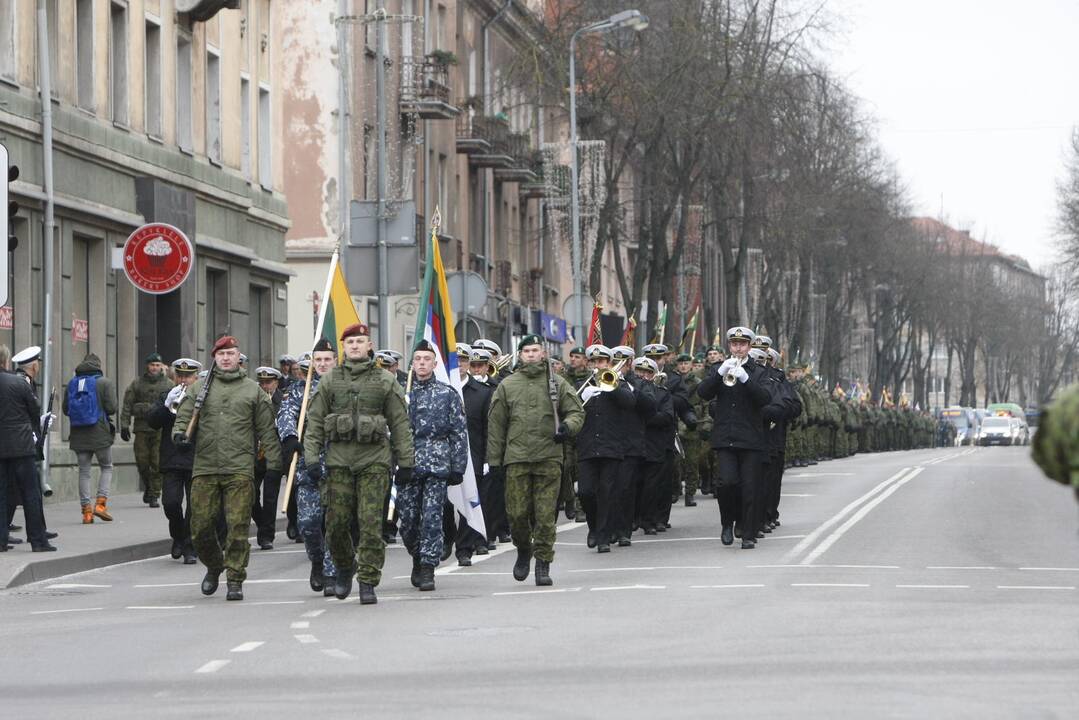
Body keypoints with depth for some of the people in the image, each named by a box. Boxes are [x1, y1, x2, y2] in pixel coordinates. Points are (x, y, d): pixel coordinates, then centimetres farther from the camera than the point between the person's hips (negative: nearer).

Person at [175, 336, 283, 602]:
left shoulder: (253, 390, 10)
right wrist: (180, 433, -12)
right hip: (204, 468, 2)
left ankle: (235, 580, 1)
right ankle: (214, 567, 27)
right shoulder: (199, 388, 13)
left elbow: (267, 430, 10)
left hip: (240, 470, -1)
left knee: (238, 527, -7)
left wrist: (273, 464, 4)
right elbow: (183, 417, 11)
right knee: (200, 527, 1)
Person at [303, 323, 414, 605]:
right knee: (337, 523, 0)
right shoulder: (329, 380, 10)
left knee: (371, 523, -6)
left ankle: (368, 583, 0)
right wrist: (311, 458, 0)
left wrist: (405, 462, 2)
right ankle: (344, 566, 26)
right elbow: (314, 421, 9)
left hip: (374, 460, -2)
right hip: (339, 459, 2)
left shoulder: (385, 381, 7)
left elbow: (400, 423, 6)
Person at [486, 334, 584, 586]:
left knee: (545, 515, -3)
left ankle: (543, 564, 4)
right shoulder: (506, 386, 8)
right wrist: (494, 460, 5)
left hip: (549, 458, 0)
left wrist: (567, 426, -13)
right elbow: (496, 424, 9)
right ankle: (523, 551, 25)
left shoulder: (557, 384, 7)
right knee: (517, 513, -2)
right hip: (517, 459, 1)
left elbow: (577, 411, 11)